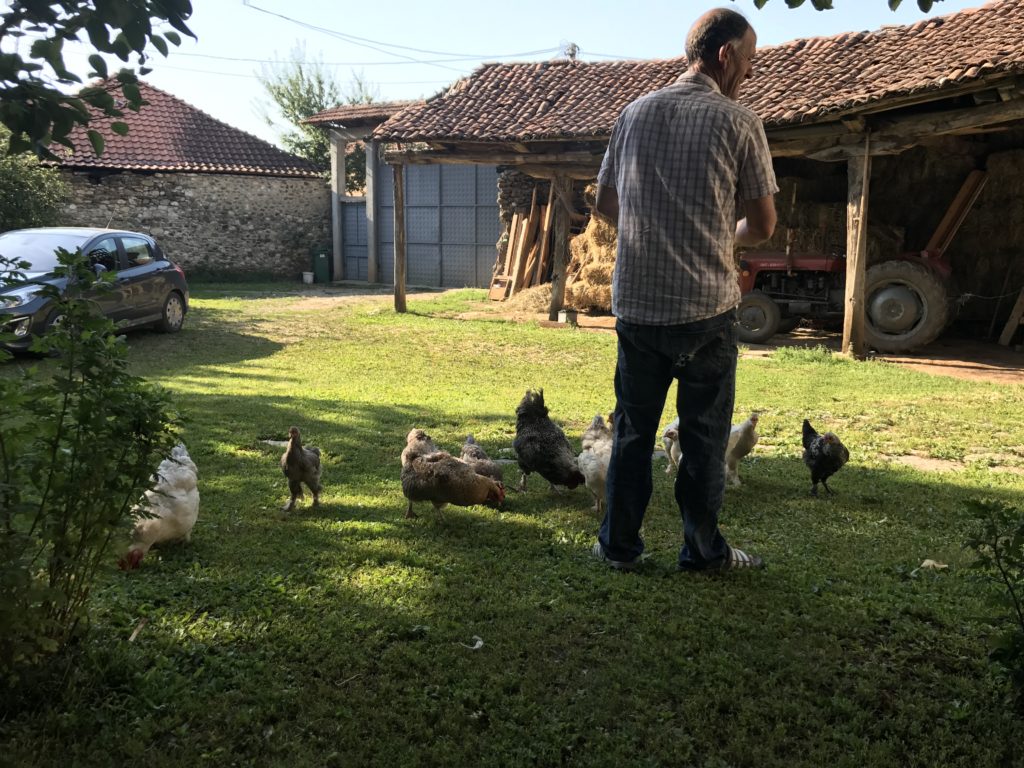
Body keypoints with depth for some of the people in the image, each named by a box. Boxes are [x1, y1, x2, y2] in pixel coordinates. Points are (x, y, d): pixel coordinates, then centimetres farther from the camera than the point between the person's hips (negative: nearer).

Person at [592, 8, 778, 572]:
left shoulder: (634, 113, 6)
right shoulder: (738, 122, -5)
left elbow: (604, 203, 13)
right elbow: (763, 224, -2)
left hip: (636, 303, 3)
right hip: (706, 307, -3)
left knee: (634, 428, 13)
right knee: (704, 434, 9)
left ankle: (619, 545, 20)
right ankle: (703, 550, 19)